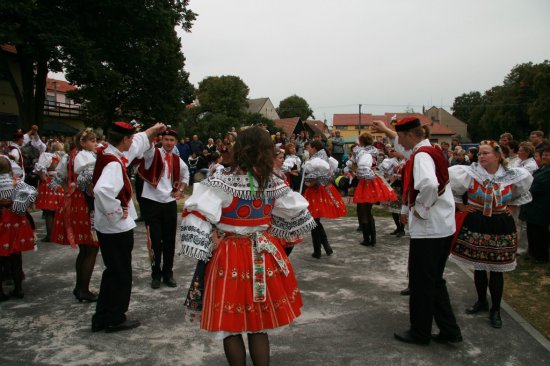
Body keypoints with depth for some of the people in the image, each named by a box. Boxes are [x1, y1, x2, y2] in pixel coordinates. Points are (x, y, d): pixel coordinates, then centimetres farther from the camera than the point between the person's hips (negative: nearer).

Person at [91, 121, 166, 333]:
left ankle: (102, 318, 30)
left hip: (107, 227, 10)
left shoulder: (108, 154, 5)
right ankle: (115, 319, 20)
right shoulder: (114, 163, -23)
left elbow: (138, 143, 23)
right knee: (121, 275, 6)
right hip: (117, 228, -10)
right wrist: (116, 211, -26)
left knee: (112, 272, 20)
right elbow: (102, 190, -42)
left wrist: (153, 130, 33)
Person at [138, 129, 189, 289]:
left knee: (169, 240, 8)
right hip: (151, 202, -4)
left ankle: (168, 274, 21)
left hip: (170, 203, 4)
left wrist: (180, 190, 11)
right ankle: (156, 275, 16)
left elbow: (185, 175, 27)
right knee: (155, 241, 2)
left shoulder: (178, 160, 9)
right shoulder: (153, 153, -3)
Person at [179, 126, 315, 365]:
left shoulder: (222, 181, -15)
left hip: (229, 256, -4)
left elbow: (197, 214, -21)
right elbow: (295, 211, 13)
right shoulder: (273, 183, -2)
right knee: (259, 325, 17)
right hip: (264, 256, 4)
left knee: (230, 326, 12)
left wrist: (209, 242, -11)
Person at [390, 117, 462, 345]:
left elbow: (429, 185, -34)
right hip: (443, 227, 9)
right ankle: (449, 331, 25)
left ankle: (420, 333, 20)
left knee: (421, 282, 5)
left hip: (427, 230, -9)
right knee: (434, 280, 18)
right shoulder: (432, 152, 11)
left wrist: (421, 209, -21)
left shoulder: (421, 156, -19)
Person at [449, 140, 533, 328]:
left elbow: (523, 188, 16)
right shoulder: (470, 173, -11)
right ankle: (481, 301, 32)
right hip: (475, 224, 0)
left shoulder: (512, 176, -4)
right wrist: (460, 205, -2)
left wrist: (510, 205, 9)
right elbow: (449, 182, -4)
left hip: (501, 227, 0)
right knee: (478, 266, 11)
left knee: (497, 269, 4)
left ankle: (495, 309, 19)